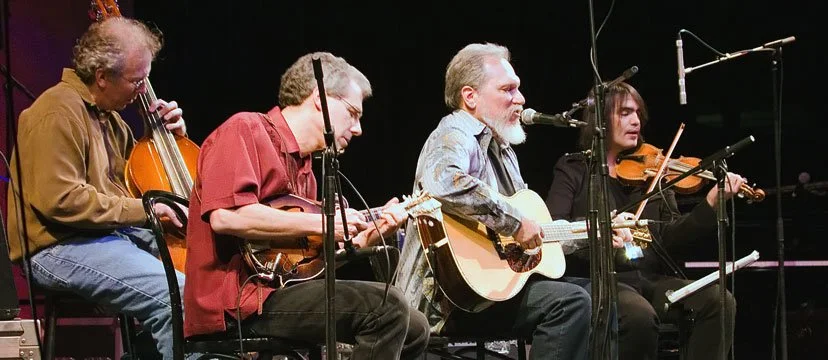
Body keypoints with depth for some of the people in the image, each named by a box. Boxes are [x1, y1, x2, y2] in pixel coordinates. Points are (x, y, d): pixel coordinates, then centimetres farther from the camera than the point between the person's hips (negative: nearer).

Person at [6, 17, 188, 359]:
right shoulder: (59, 113, -15)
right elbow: (60, 200, -24)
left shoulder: (105, 113, 16)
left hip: (113, 233, 10)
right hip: (63, 248, -10)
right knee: (178, 298, -28)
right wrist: (141, 209, -20)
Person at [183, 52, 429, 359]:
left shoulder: (303, 166, 20)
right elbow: (225, 216, -24)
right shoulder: (245, 131, -6)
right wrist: (319, 223, -18)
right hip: (238, 301, -10)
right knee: (386, 305, -21)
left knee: (414, 329, 10)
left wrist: (368, 234, 11)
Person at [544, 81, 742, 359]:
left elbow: (671, 238, 7)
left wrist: (712, 203, -7)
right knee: (640, 315, -37)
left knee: (720, 302, -21)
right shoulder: (574, 170, 8)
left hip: (652, 279, 4)